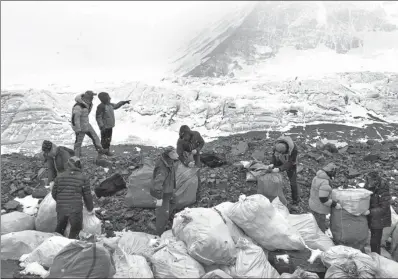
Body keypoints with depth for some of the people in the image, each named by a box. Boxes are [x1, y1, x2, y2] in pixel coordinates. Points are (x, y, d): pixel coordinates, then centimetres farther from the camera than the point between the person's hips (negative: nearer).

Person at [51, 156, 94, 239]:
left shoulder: (60, 177, 5)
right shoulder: (84, 178, -3)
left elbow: (54, 193, 11)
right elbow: (87, 196, 1)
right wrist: (90, 209, 16)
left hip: (61, 208, 3)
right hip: (75, 209, -3)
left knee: (60, 228, 25)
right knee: (75, 229, 16)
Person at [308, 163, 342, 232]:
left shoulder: (317, 177, 0)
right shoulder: (325, 183, -29)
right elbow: (323, 199, -28)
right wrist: (335, 204, -17)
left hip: (313, 205, 9)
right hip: (319, 209, -9)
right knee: (321, 228, 8)